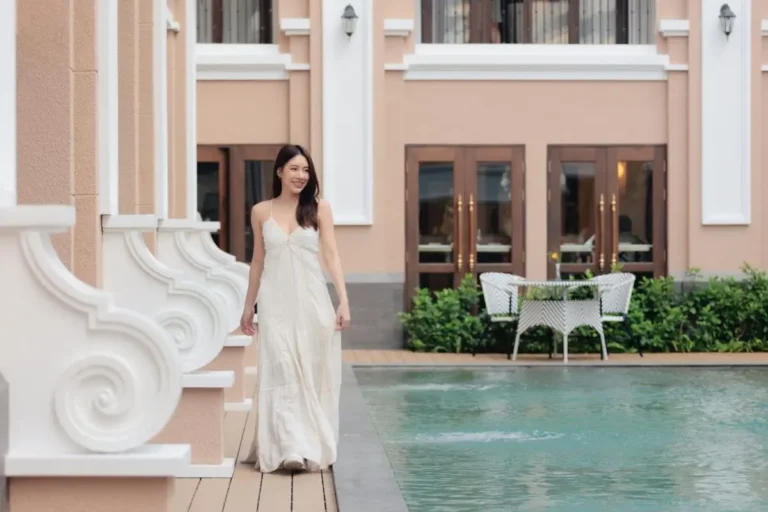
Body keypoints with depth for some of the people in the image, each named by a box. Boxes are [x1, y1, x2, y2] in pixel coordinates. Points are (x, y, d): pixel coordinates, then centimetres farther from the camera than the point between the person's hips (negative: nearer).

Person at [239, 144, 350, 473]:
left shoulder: (319, 209, 2)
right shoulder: (261, 212, 6)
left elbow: (331, 256, -1)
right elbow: (258, 261, 14)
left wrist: (343, 301, -9)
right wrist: (248, 307, 16)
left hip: (312, 301, 0)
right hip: (276, 302, 0)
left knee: (312, 374, 4)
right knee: (281, 374, -6)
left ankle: (314, 448, 14)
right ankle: (289, 449, -9)